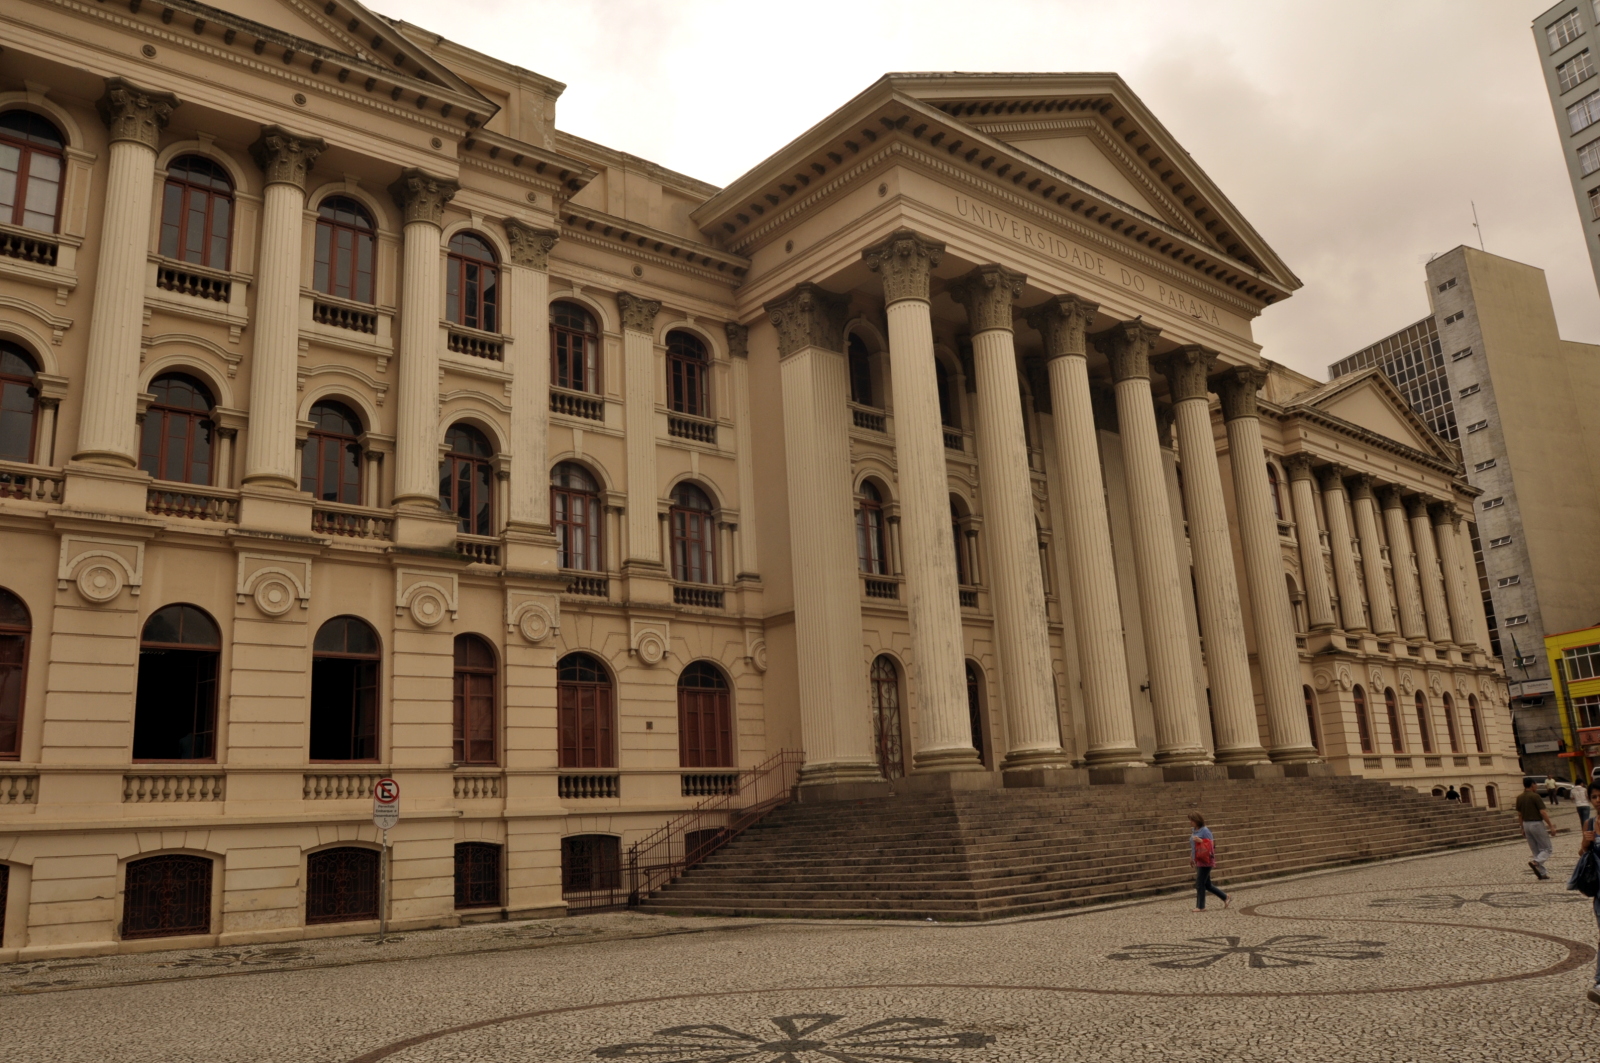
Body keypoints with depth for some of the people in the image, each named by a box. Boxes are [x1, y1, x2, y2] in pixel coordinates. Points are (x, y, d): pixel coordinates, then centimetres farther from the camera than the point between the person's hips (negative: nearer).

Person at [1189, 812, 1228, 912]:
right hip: (1198, 861, 8)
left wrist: (1200, 840, -29)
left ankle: (1200, 906, 2)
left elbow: (1211, 844, -16)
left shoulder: (1205, 830, -14)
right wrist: (1192, 858, 20)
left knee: (1200, 883, -6)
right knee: (1207, 885, 13)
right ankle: (1224, 897, 27)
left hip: (1205, 861, -8)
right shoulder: (1195, 830, 11)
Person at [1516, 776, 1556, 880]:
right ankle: (1535, 862, -22)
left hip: (1526, 825, 6)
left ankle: (1542, 873, 9)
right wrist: (1551, 825, -11)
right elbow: (1542, 812, -17)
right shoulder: (1535, 796, -13)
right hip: (1537, 824, -6)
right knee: (1547, 849, 2)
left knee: (1536, 851, 12)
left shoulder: (1519, 797, 7)